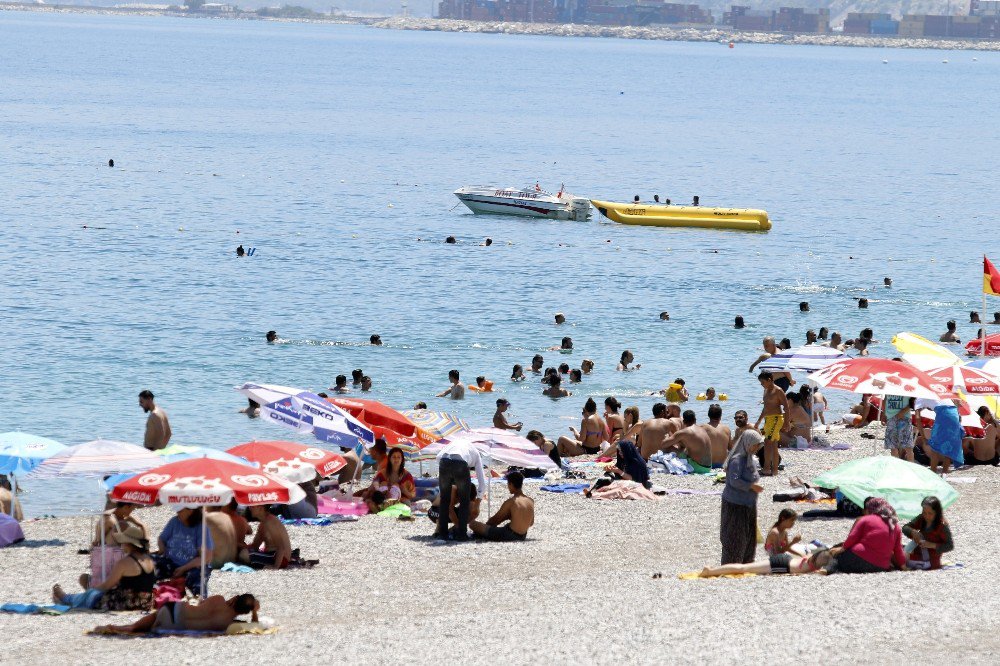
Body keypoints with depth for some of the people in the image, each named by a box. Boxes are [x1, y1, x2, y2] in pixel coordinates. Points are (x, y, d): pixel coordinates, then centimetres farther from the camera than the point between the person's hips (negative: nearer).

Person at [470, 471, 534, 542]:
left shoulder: (510, 502, -16)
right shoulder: (531, 501, 1)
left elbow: (496, 519, -5)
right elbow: (531, 523, 15)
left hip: (509, 536, -7)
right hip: (522, 537, 7)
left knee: (472, 524, -3)